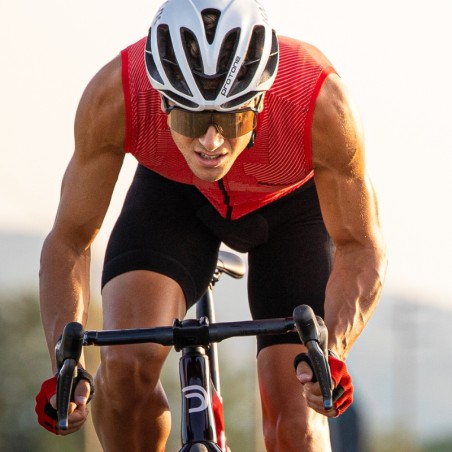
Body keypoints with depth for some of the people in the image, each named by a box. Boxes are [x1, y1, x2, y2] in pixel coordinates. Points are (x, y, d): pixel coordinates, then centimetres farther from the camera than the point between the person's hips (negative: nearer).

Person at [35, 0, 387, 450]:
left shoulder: (322, 104, -39)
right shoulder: (113, 96, -36)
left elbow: (360, 248, -24)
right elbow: (69, 241, -23)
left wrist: (331, 352, -42)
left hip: (291, 203, 0)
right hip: (173, 193, 1)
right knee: (126, 363, -26)